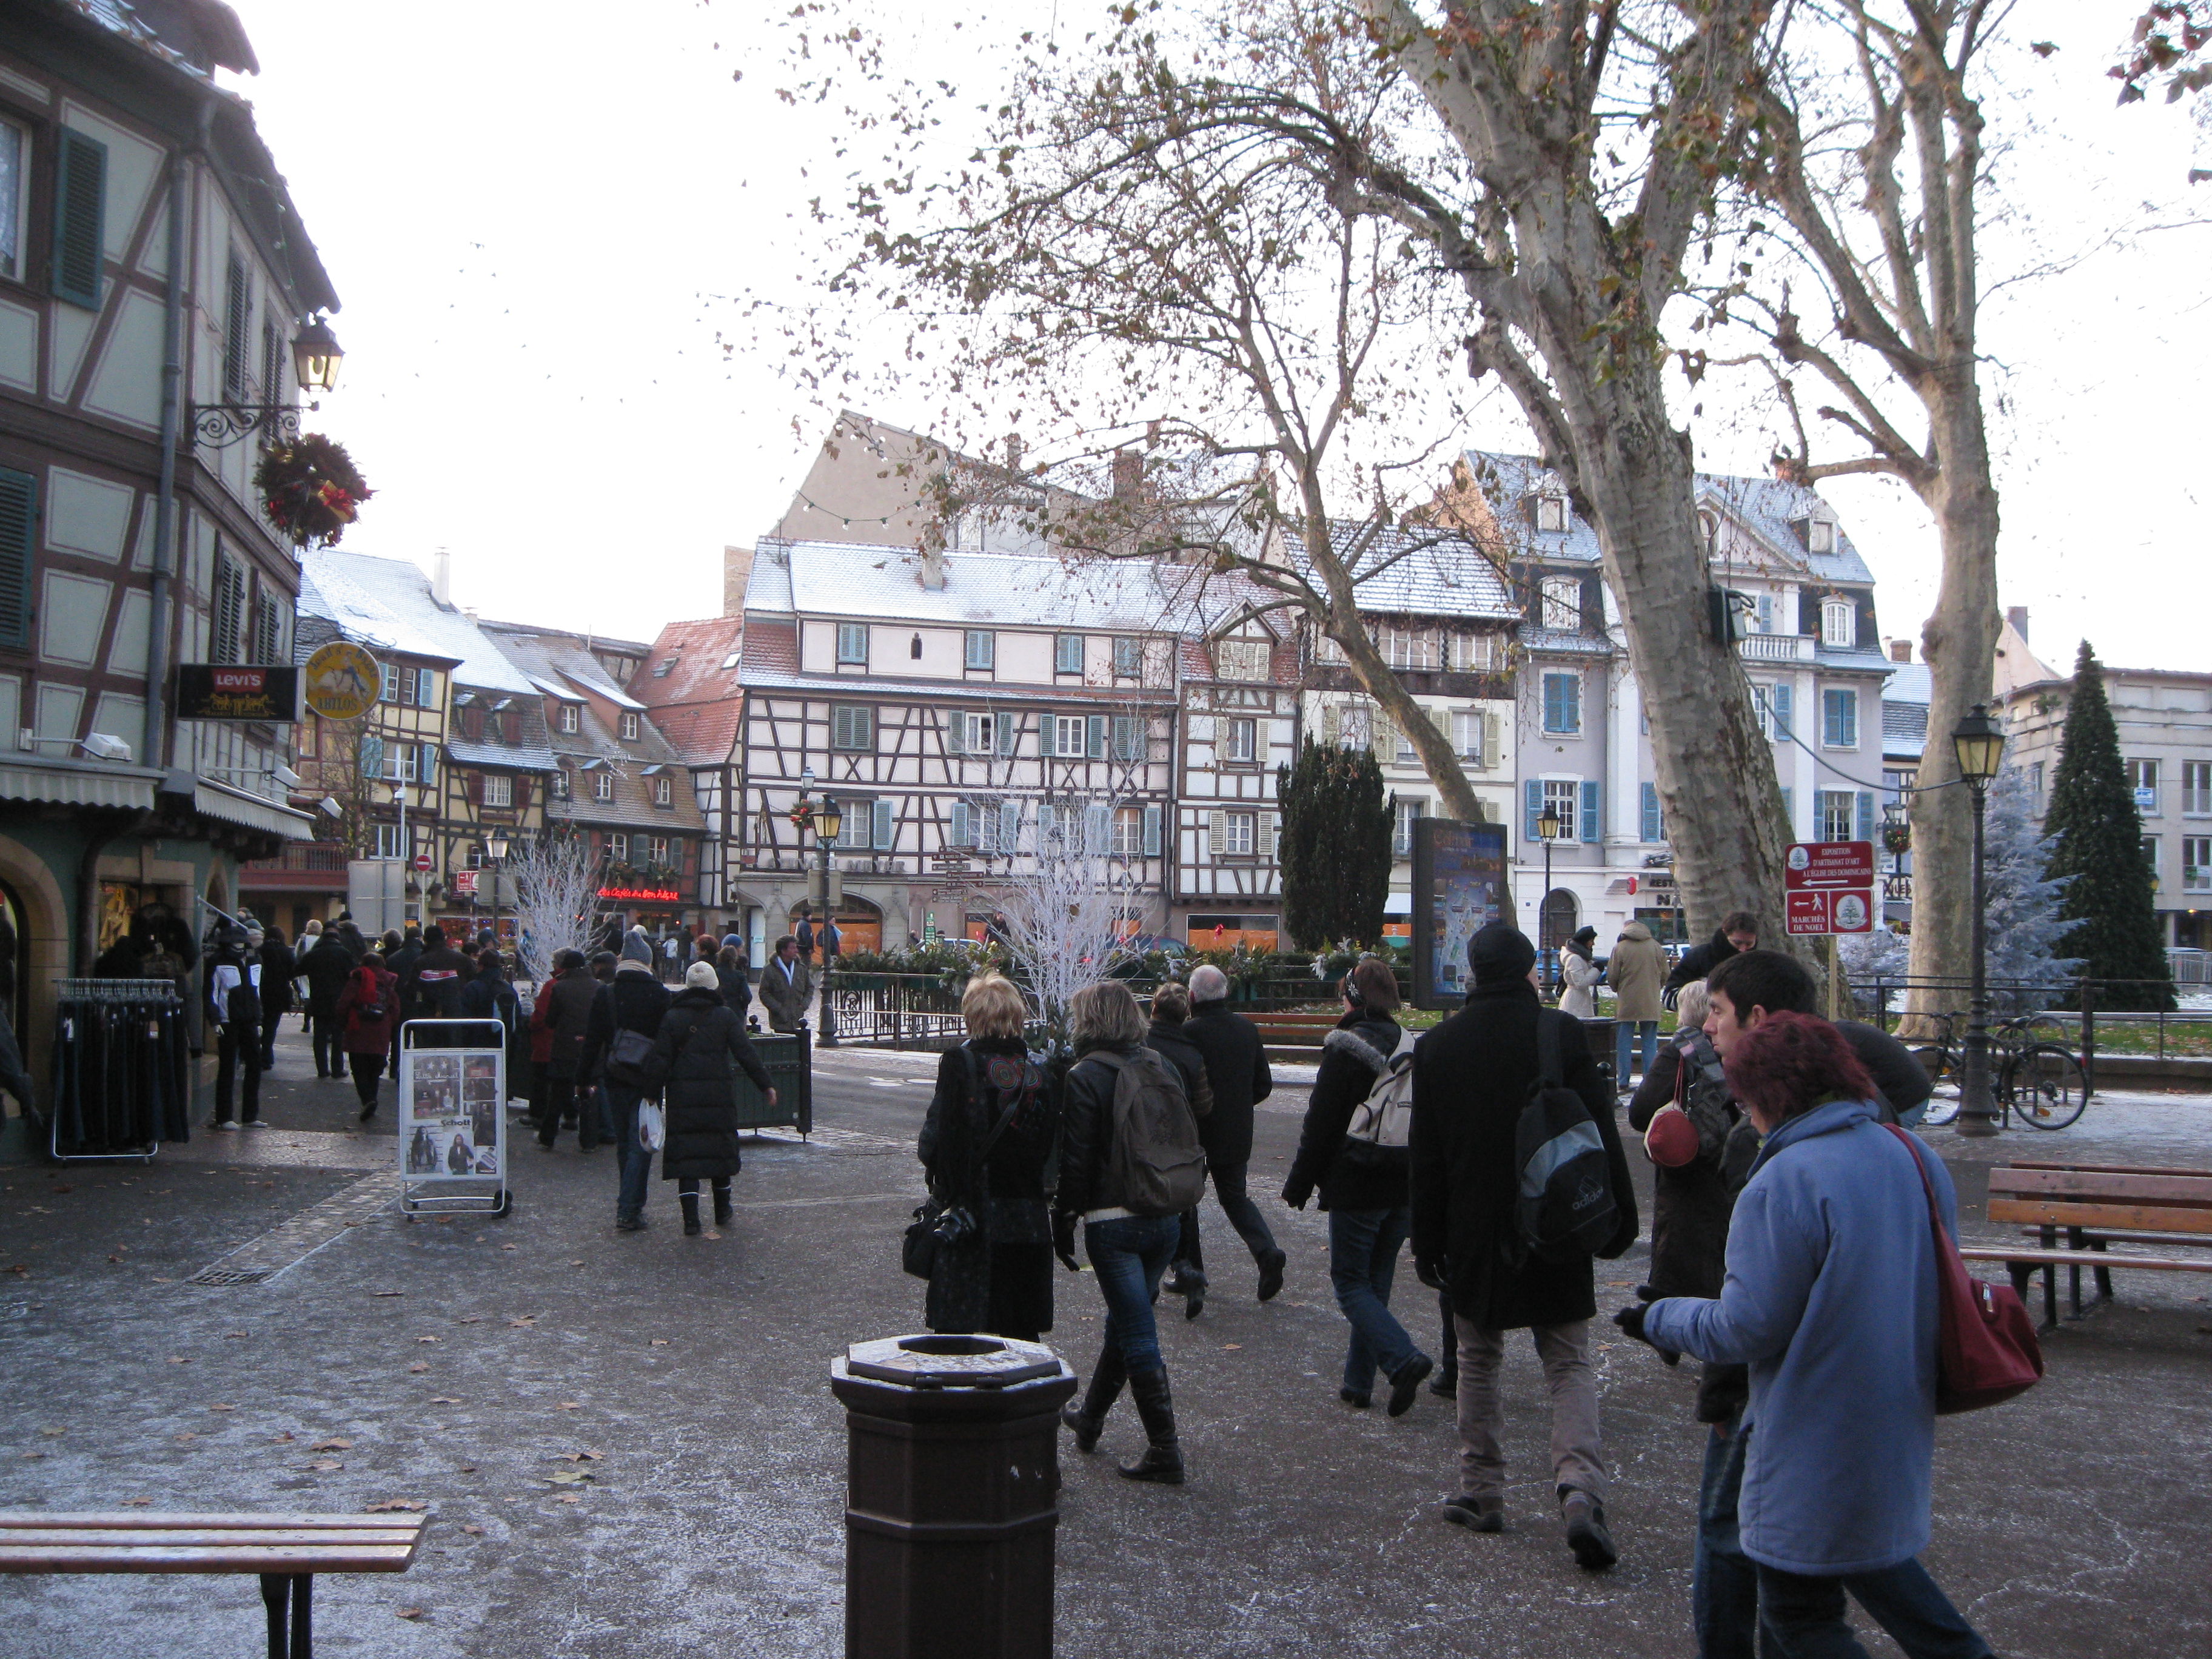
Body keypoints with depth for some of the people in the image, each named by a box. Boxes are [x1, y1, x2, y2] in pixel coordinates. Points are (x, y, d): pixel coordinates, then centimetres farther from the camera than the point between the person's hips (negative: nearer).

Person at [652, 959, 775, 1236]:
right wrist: (766, 1085, 0)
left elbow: (660, 1060, -4)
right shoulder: (726, 1016, 1)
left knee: (686, 1152, 0)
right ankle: (722, 1211, 26)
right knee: (720, 1148, 15)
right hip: (720, 1093, 1)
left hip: (682, 1095, -1)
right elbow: (746, 1054, -4)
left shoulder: (672, 1018, 1)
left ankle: (691, 1218, -9)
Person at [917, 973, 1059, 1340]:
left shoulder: (960, 1062, -12)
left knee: (955, 1324, 5)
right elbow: (1052, 1146, 5)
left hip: (968, 1213, -4)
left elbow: (935, 1138, -14)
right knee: (1023, 1333, 13)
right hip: (1028, 1220, 4)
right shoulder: (1039, 1068, 0)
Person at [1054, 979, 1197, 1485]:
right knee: (1124, 1322, 20)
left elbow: (1077, 1161, -12)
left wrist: (1063, 1223, -3)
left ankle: (1164, 1451, 0)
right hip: (1166, 1219, 7)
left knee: (1137, 1334, -1)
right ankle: (1089, 1419, 38)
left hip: (1114, 1221, -7)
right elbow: (1190, 1141, 12)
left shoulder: (1085, 1076, -10)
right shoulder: (1162, 1068, 8)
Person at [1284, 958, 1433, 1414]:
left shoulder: (1345, 1049, -13)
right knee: (1376, 1281, 14)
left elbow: (1321, 1123, -12)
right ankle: (1359, 1382, 18)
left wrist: (1299, 1184, -3)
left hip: (1357, 1187, -6)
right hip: (1405, 1187, 6)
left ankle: (1404, 1359, -16)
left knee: (1351, 1282, 3)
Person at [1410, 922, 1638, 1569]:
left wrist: (1428, 1243, 10)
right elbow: (1601, 1134, -5)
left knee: (1478, 1363, 16)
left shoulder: (1437, 1046, -1)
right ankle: (1581, 1489, -13)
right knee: (1569, 1366, 6)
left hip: (1474, 1233, 1)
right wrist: (1618, 1220, 5)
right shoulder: (1562, 1032, -7)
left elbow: (1426, 1155, 3)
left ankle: (1482, 1492, 19)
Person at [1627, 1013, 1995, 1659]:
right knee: (1874, 1556, 29)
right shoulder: (1918, 1159, 2)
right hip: (1901, 1431, 8)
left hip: (1814, 1448, -8)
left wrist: (1659, 1319, -3)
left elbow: (1746, 1330, -20)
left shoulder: (1783, 1182, -23)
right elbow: (1943, 1286, 14)